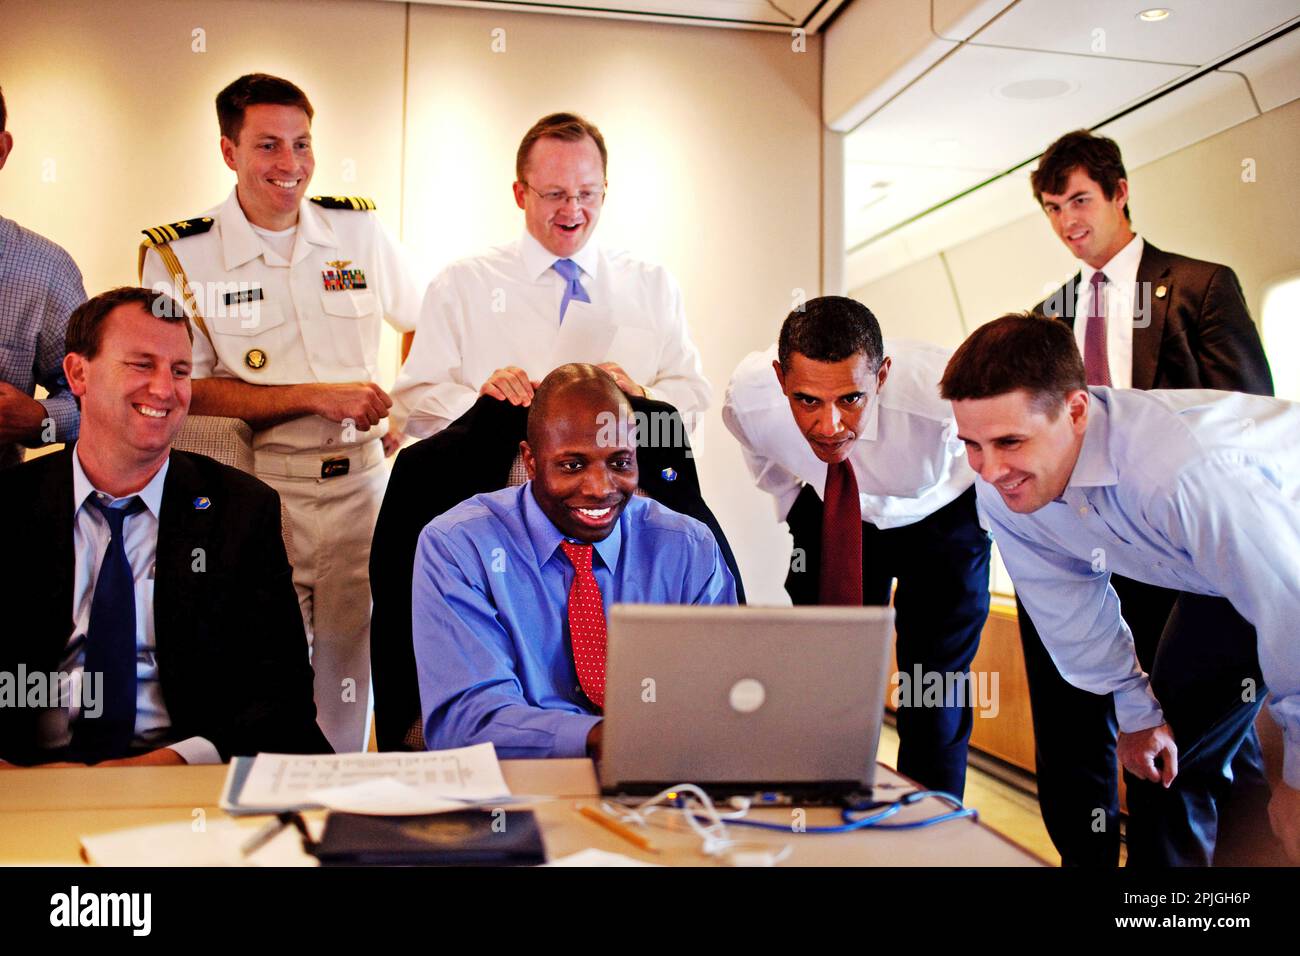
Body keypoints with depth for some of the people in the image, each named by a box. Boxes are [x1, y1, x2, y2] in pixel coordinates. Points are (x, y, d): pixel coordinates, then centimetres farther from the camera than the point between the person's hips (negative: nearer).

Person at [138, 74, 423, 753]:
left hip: (361, 483, 3)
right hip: (258, 491, -2)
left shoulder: (359, 230, 6)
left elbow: (421, 323, 21)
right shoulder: (177, 256, -3)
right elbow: (185, 391, -7)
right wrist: (318, 397, -14)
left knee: (350, 665, 8)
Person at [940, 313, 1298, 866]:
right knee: (1163, 765, 6)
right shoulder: (999, 488, -21)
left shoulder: (1188, 471, -43)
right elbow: (1071, 606, -4)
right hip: (1216, 588, 5)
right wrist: (1136, 712, 6)